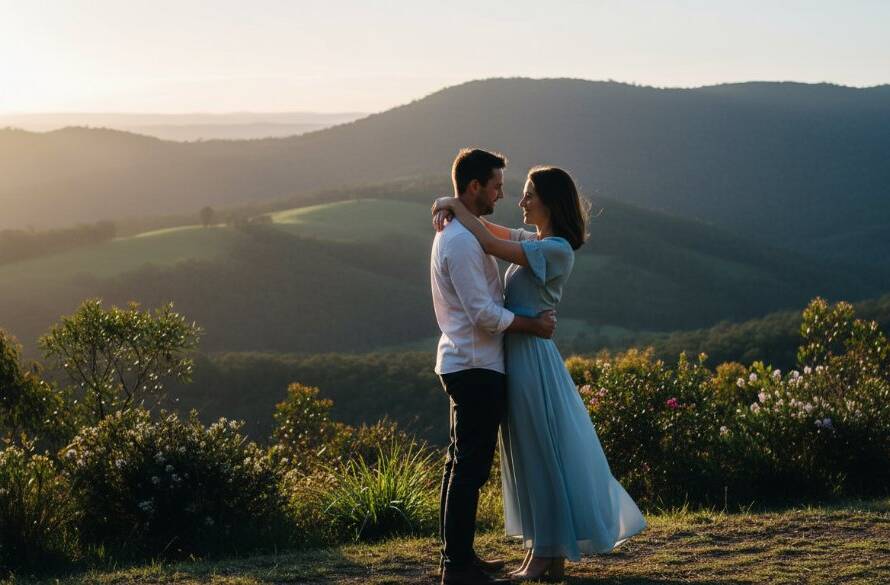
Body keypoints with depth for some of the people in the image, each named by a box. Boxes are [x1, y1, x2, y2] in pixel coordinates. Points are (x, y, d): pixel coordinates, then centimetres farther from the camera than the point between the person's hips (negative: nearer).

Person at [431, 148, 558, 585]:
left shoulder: (455, 233, 15)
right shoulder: (461, 241, -18)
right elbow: (483, 313, -21)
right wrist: (532, 324, -11)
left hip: (461, 363, 11)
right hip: (476, 367, -11)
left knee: (461, 462, 14)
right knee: (471, 466, -8)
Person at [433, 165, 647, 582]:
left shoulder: (556, 249, -16)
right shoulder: (531, 240, 11)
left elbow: (491, 244, -21)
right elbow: (488, 230, 22)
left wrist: (456, 205, -10)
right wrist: (449, 210, 2)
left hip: (532, 356, -10)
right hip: (518, 355, 10)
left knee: (541, 454, -1)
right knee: (529, 454, 14)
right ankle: (543, 549, 22)